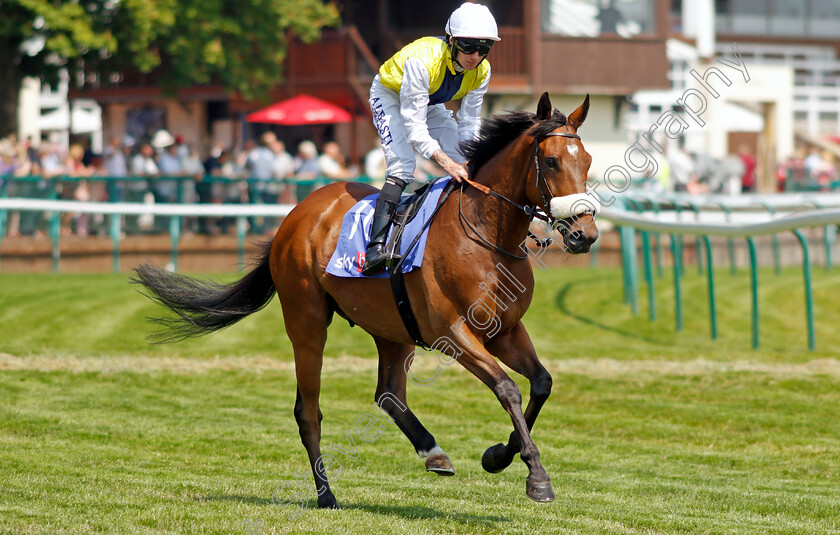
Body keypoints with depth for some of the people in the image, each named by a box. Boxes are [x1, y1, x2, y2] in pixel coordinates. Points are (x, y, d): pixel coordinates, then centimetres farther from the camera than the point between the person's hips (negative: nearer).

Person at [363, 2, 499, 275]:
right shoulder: (422, 60, -40)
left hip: (430, 103, 7)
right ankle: (376, 247, -35)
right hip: (389, 95, -7)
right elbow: (413, 125, -38)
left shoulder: (481, 71, -21)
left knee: (464, 169, -7)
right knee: (402, 165, -27)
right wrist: (446, 162, -46)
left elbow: (469, 123, -10)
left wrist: (465, 160, -27)